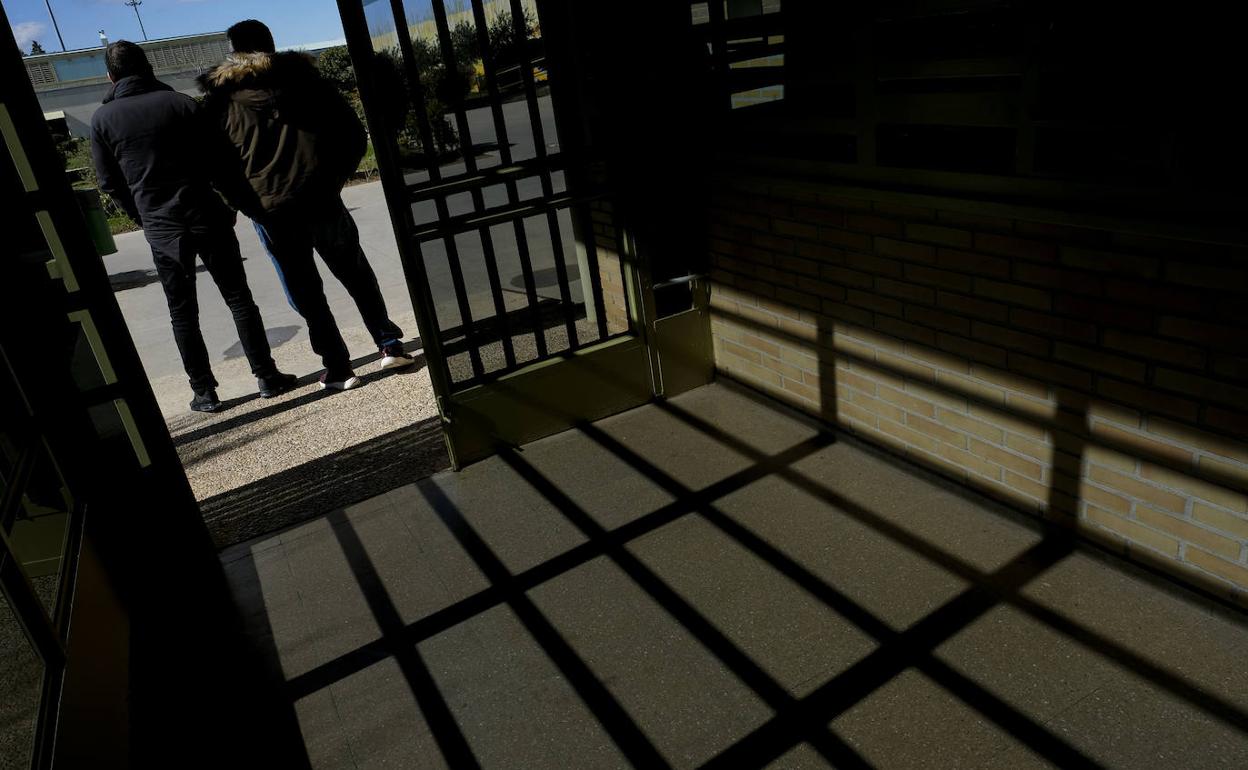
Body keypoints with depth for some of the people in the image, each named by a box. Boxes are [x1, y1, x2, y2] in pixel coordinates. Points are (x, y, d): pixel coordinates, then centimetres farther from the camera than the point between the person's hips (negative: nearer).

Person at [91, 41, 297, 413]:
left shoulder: (102, 119, 2)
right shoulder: (180, 103, -2)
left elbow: (110, 183, 4)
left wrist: (145, 217, 16)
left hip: (160, 230, 1)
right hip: (206, 216, -1)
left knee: (182, 313, 10)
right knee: (239, 298, 8)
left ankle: (204, 392, 13)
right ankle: (267, 377, 8)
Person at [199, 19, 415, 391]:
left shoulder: (221, 99, 4)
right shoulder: (304, 77, 6)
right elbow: (354, 135, 3)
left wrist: (244, 202, 10)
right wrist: (334, 178, 10)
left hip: (270, 211, -1)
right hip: (321, 200, 1)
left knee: (306, 294, 10)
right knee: (357, 277, 18)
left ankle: (338, 369, 12)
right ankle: (390, 345, 17)